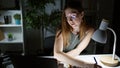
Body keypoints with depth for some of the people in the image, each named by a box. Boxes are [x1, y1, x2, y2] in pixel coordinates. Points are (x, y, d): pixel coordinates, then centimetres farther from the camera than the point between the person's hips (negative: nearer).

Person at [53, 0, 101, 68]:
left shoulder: (89, 30, -13)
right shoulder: (62, 31, -19)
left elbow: (77, 51, -11)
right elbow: (57, 54, -30)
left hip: (76, 60, 0)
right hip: (62, 62, 0)